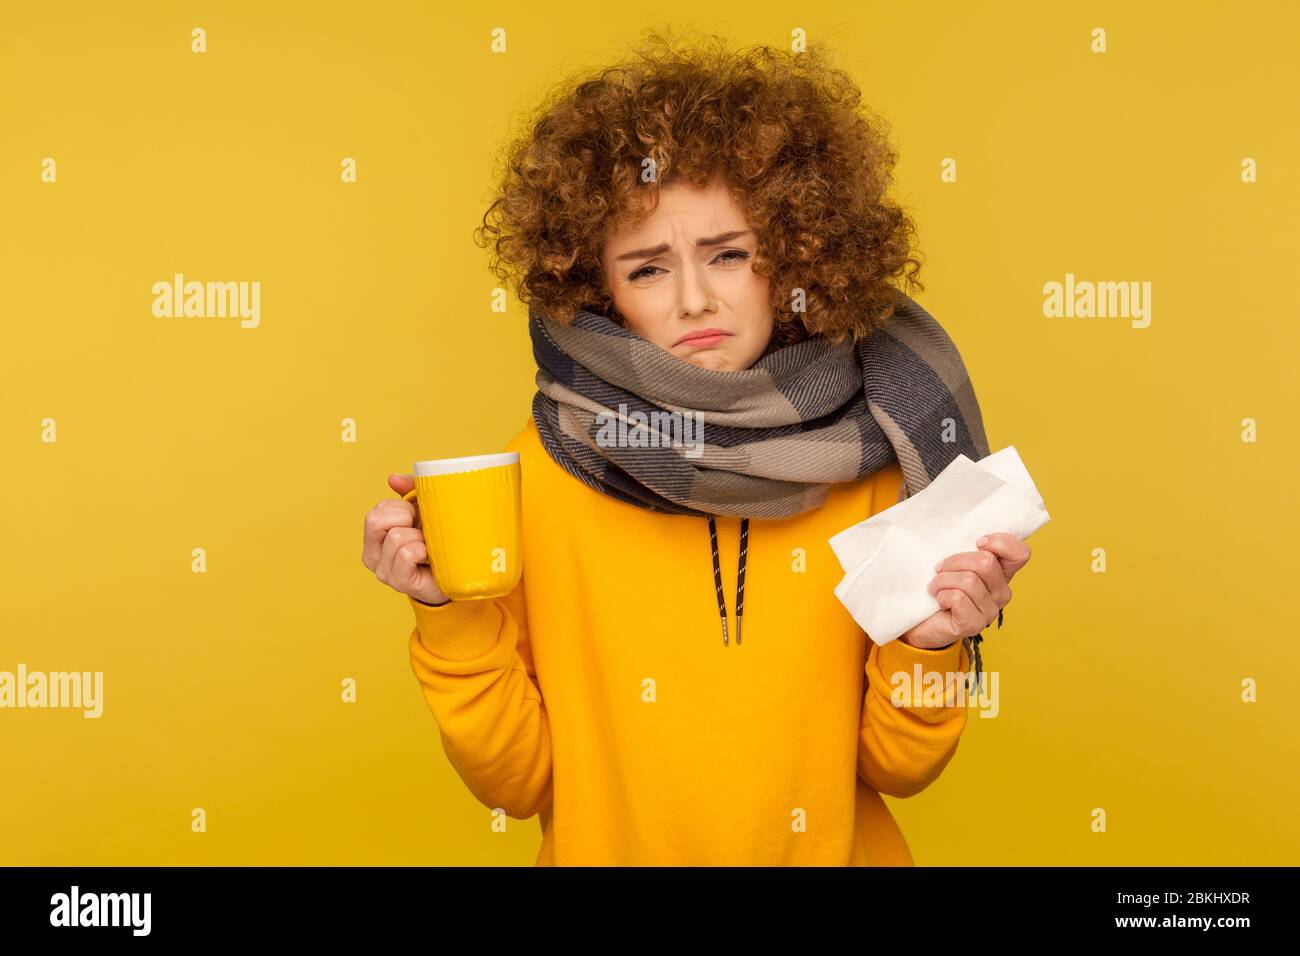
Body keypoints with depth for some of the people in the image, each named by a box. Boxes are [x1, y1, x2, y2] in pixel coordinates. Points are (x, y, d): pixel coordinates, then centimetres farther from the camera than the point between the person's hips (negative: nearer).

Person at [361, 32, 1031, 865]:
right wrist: (453, 616, -21)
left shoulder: (866, 456, -12)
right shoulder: (541, 470, -14)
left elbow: (895, 768, -4)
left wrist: (928, 647, -20)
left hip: (838, 847, 1)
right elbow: (516, 782, -9)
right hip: (604, 844, 0)